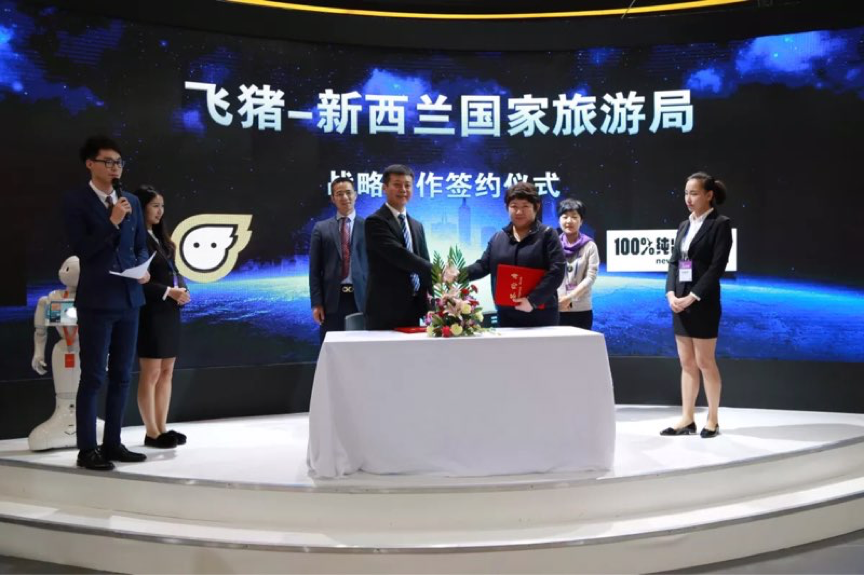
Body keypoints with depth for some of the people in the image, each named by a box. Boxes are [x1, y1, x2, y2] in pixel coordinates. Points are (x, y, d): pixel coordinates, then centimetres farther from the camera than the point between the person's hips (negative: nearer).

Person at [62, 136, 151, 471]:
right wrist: (113, 222, -19)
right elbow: (82, 249, -12)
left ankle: (112, 443, 20)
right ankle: (87, 449, 6)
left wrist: (143, 269, -3)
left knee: (121, 376, 10)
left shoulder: (131, 202, 12)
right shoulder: (75, 201, -4)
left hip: (129, 298, 6)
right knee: (93, 377, -2)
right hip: (96, 300, -6)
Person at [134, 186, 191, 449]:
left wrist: (182, 289, -3)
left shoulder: (161, 238, 15)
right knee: (151, 373, -1)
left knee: (167, 372, 11)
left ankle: (162, 428, 19)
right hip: (149, 313, -8)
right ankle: (151, 433, 7)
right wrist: (168, 292, -18)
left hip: (170, 312, 9)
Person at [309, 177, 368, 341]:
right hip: (332, 300, 1)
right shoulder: (321, 228, 9)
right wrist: (316, 303, -2)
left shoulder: (368, 226, 7)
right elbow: (315, 269, 6)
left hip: (361, 299, 0)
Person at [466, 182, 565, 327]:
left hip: (540, 315, -4)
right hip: (506, 315, 4)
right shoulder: (498, 237, 14)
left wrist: (533, 300, -21)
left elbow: (557, 271, -11)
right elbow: (483, 266, 11)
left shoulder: (547, 235, -1)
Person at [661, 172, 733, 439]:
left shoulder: (720, 224, -5)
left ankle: (712, 420, 12)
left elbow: (718, 266, -13)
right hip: (680, 302, 6)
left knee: (705, 362, 0)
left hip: (703, 303, -6)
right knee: (686, 364, 9)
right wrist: (671, 293, -6)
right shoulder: (684, 226, 14)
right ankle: (687, 419, 15)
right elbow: (673, 262, 10)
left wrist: (692, 297, -18)